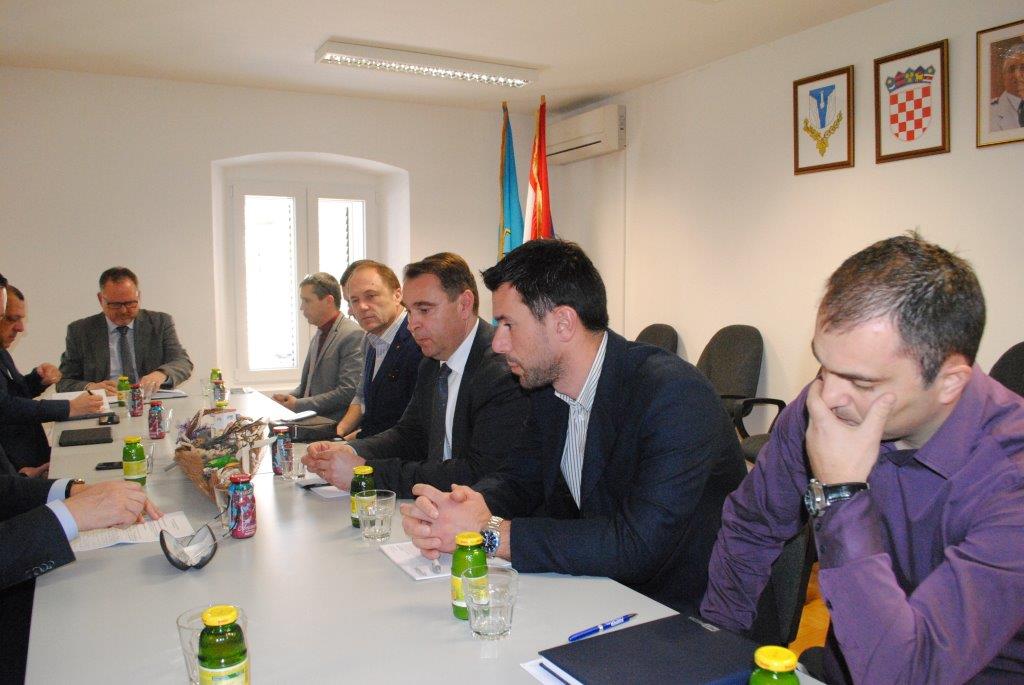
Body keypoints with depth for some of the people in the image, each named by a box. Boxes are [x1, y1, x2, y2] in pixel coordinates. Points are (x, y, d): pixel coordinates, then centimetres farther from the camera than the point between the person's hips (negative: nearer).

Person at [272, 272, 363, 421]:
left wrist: (298, 405, -14)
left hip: (334, 425, -8)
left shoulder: (353, 336, -12)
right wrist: (287, 398, 3)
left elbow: (348, 392, -19)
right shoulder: (318, 337, 18)